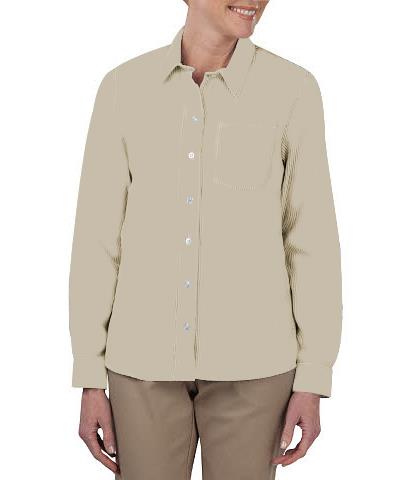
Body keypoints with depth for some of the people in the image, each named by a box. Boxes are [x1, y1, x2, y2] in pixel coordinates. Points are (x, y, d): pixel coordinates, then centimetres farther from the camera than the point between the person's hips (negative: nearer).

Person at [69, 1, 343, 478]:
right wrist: (90, 380, 0)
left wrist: (313, 381, -4)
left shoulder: (293, 89, -4)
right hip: (147, 357, 1)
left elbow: (312, 239, -2)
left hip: (249, 360, -1)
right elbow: (98, 237, 1)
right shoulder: (123, 87, 0)